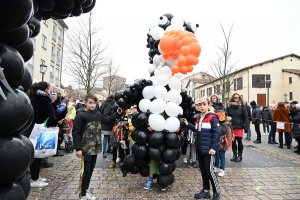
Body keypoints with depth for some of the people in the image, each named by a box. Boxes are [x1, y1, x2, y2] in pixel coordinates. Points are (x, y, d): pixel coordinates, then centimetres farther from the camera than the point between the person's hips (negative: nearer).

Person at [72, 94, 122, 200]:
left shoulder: (98, 114, 5)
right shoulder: (81, 115, -13)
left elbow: (108, 120, 22)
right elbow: (76, 133, -15)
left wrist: (117, 113, 11)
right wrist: (78, 148, -18)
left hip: (95, 148, 6)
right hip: (86, 149, -6)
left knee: (91, 170, 16)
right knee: (85, 171, 1)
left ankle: (86, 190, 33)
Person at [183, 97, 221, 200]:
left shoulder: (212, 117, -13)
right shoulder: (199, 117, 11)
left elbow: (217, 133, -16)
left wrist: (214, 147, -20)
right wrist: (188, 125, 14)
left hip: (209, 149, -8)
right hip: (200, 148, 8)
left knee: (209, 170, -2)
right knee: (203, 170, 15)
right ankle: (206, 191, 30)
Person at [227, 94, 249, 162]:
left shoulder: (242, 107, -2)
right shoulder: (229, 106, 3)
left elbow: (246, 117, -5)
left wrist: (246, 127, -11)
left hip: (239, 127, -2)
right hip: (231, 127, 2)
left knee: (239, 142, 7)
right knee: (233, 142, 10)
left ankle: (240, 156, 22)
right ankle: (234, 155, 25)